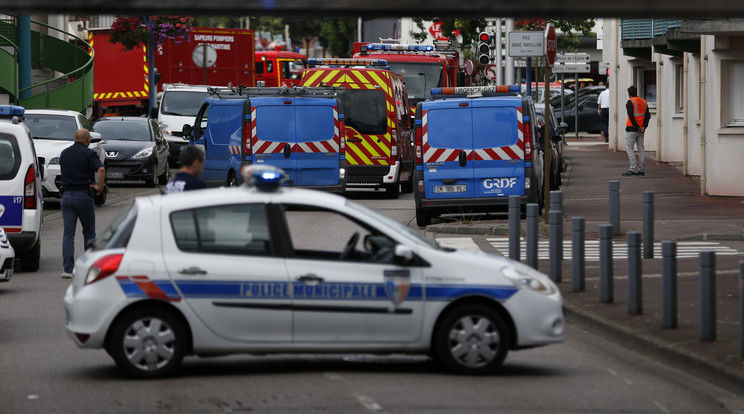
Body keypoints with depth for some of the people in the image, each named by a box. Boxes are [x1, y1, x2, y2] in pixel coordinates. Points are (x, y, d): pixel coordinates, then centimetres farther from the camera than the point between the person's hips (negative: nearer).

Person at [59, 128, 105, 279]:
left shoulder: (64, 153, 10)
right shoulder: (88, 153, -7)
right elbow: (101, 169, -23)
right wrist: (99, 188, -13)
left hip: (67, 196, 3)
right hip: (84, 196, -3)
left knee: (68, 234, 0)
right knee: (89, 232, 13)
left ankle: (68, 269, -10)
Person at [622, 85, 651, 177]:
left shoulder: (630, 102, -8)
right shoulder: (644, 102, 12)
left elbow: (631, 116, -18)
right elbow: (648, 116, 5)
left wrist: (637, 127, -14)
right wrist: (644, 127, -5)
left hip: (632, 128, -7)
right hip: (641, 130, 7)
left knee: (629, 148, -4)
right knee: (641, 148, 8)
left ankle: (633, 169, -13)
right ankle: (641, 170, 8)